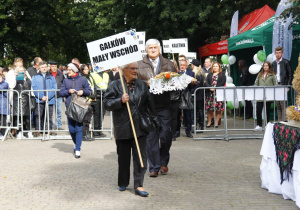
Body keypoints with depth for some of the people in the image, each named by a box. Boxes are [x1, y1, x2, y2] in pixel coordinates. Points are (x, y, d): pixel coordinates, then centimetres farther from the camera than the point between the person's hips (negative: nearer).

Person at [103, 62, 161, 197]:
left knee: (140, 156, -3)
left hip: (140, 127, 2)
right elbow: (107, 104, -5)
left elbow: (149, 104, 16)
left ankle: (139, 185, 1)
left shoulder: (142, 85, 10)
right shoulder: (115, 85, -1)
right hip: (122, 128, -2)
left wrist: (155, 120, 13)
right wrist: (120, 101, -20)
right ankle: (122, 183, 27)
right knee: (123, 157, 9)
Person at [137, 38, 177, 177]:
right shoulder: (140, 65, 9)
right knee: (150, 137, 1)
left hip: (164, 105, 1)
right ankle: (154, 167, 10)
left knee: (165, 135, -1)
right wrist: (147, 83, -14)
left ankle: (164, 162, 22)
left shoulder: (168, 64, 14)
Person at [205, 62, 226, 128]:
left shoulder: (222, 75, 9)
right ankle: (209, 122, 8)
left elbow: (223, 83, -4)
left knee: (218, 108, -5)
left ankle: (216, 122, 1)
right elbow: (206, 82, 7)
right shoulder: (209, 75, 19)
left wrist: (215, 88, -14)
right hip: (210, 93, 3)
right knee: (209, 108, 0)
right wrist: (210, 88, -12)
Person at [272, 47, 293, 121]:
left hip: (283, 85, -5)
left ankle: (284, 120, -10)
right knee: (278, 104, 5)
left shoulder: (286, 62, -1)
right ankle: (279, 120, 9)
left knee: (283, 104, -11)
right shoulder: (273, 63, 15)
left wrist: (288, 86, -10)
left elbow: (290, 75, -3)